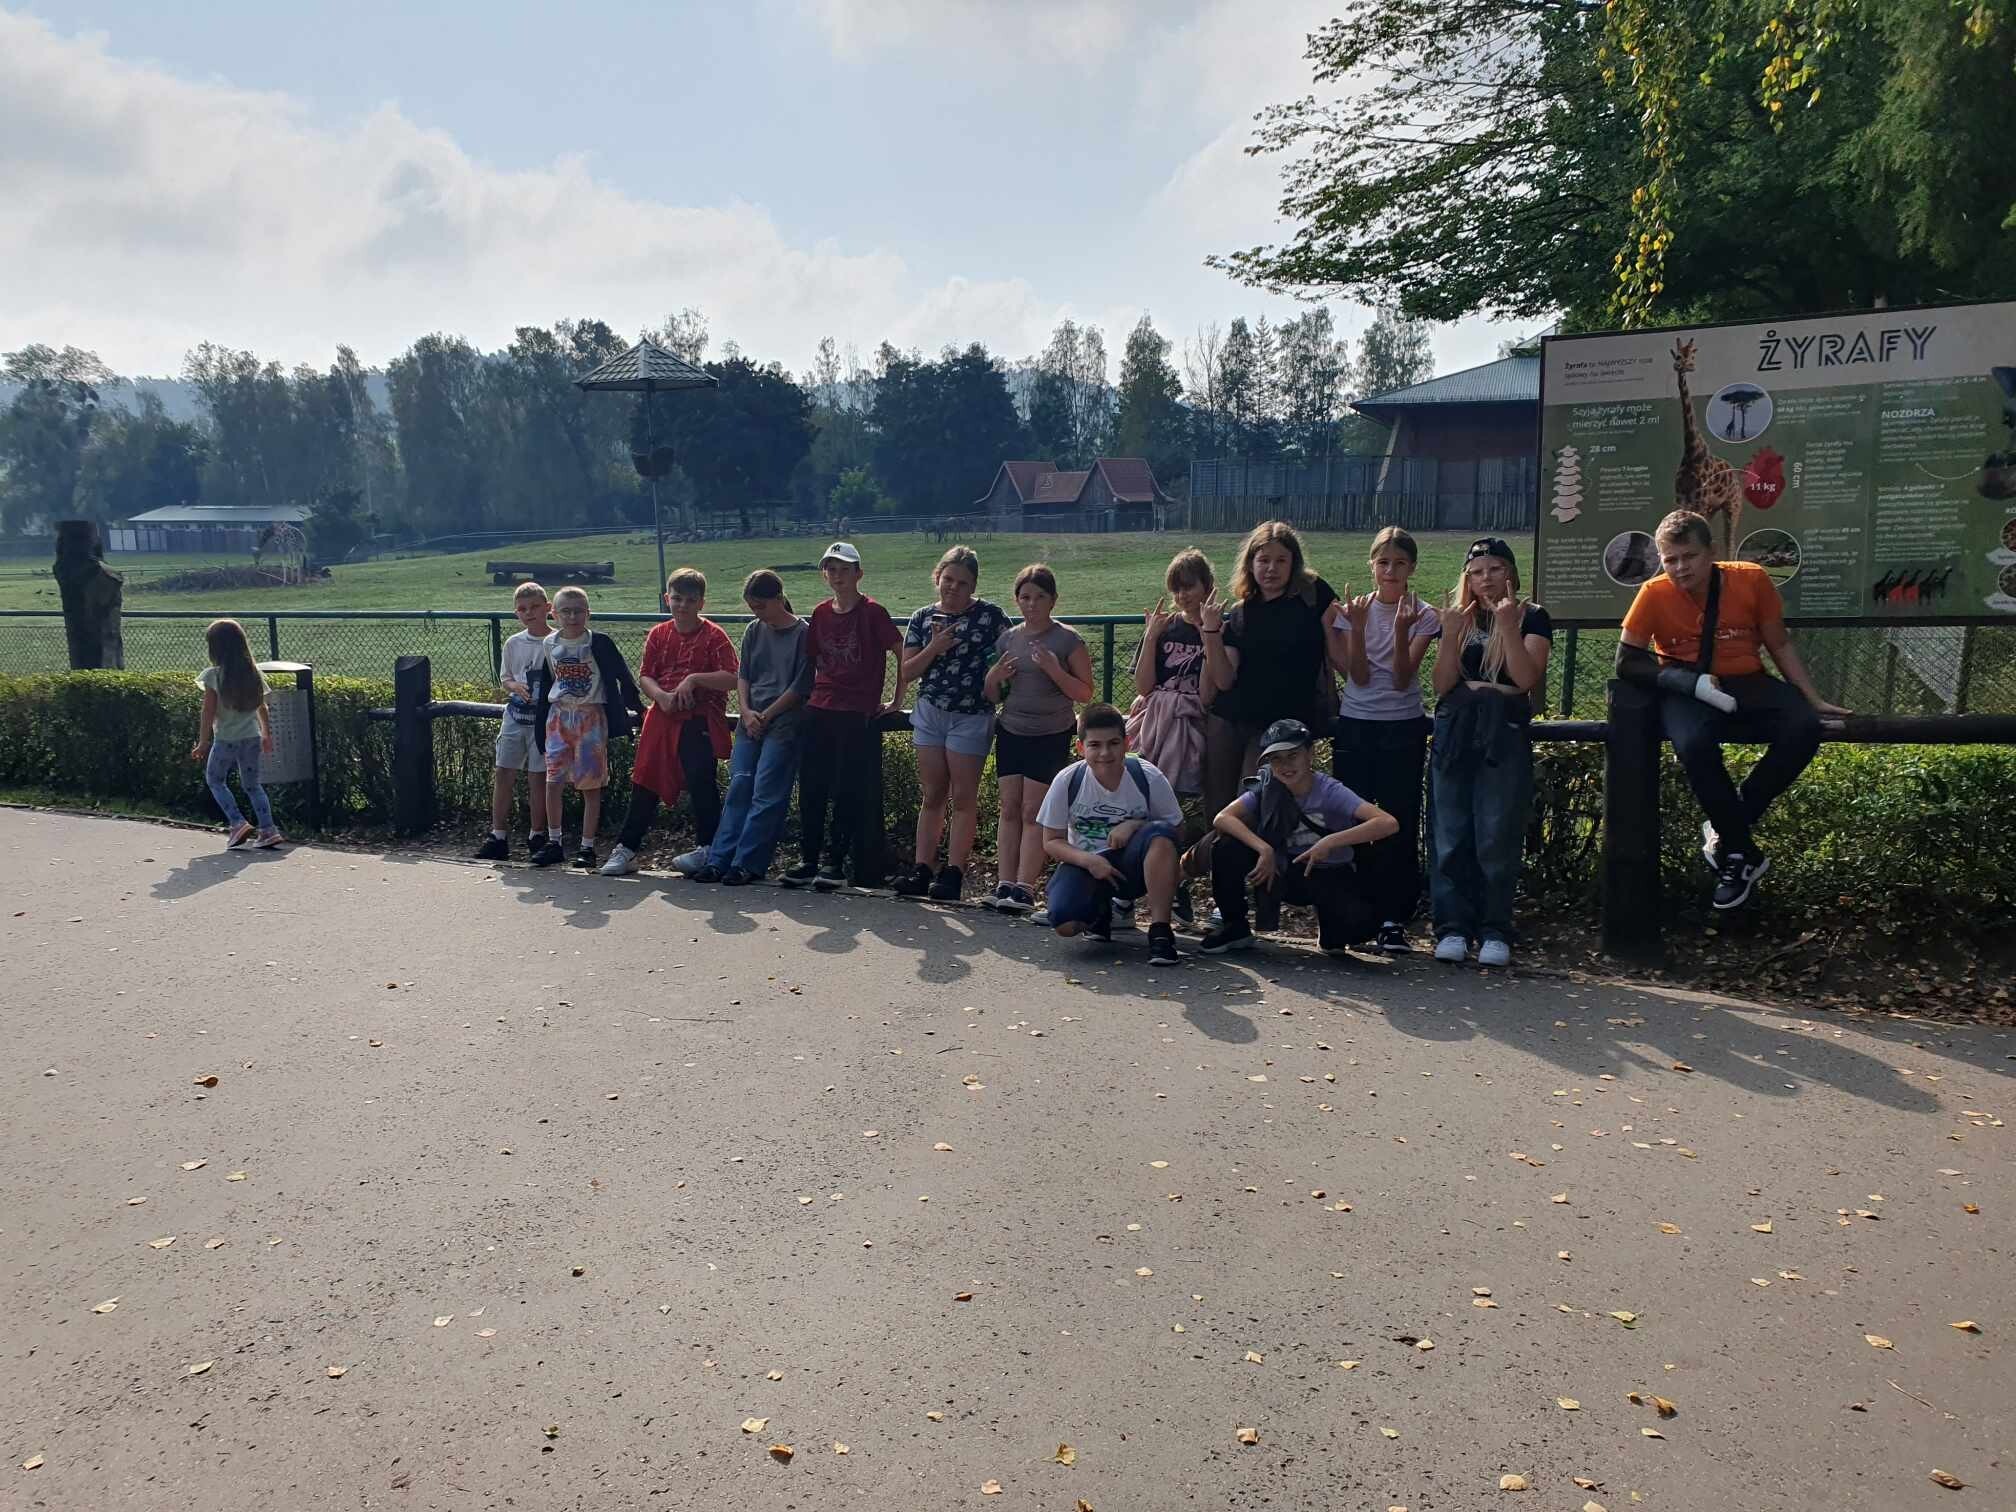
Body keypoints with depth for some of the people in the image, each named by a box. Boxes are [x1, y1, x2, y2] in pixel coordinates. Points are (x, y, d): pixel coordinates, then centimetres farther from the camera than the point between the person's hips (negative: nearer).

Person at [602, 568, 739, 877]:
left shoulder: (714, 636, -5)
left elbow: (732, 679, -13)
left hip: (700, 721, -5)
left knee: (702, 783, -7)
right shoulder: (658, 634, 9)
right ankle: (626, 849, 17)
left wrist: (694, 679, -20)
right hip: (662, 718, 5)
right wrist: (661, 696, -14)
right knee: (645, 783, 9)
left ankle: (709, 849, 6)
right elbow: (644, 676, 6)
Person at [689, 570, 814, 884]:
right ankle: (720, 860, 5)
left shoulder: (803, 633, -5)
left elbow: (801, 685, -8)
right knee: (738, 788, 3)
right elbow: (743, 677, 14)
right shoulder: (754, 632, 13)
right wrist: (746, 712, -3)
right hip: (750, 722, 6)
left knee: (766, 795, -7)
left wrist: (766, 716, -7)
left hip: (784, 723, -5)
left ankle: (748, 864, -4)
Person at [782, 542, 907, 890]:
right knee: (811, 788, 6)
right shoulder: (821, 613, 9)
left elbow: (903, 655, -6)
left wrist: (897, 700, -4)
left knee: (849, 792, 0)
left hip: (859, 715, -5)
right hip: (820, 712, 5)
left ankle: (835, 861, 7)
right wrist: (814, 693, 12)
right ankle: (808, 858, 15)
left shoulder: (872, 612, -7)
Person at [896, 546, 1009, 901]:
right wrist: (934, 648, -12)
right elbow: (907, 672, 2)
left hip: (971, 717, -3)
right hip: (930, 713, 4)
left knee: (963, 797, 0)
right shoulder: (923, 618, 5)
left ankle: (954, 872, 3)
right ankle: (921, 870, 9)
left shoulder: (990, 615, -4)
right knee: (932, 795, 8)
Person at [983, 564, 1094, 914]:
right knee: (1010, 809, 3)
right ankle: (1006, 884, 5)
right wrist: (995, 676, -7)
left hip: (1050, 737, -4)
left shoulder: (1067, 640, -5)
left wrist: (1054, 670, -21)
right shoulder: (1007, 639, 8)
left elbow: (1084, 693, -7)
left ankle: (1025, 888, -3)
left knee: (1033, 812, -5)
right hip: (1010, 734, 4)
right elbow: (992, 696, 15)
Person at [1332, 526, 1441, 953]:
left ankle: (1394, 920, 3)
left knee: (1400, 822, -2)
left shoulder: (1424, 615, -2)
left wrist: (1402, 630, -22)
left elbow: (1401, 679, -11)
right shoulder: (1357, 608, 3)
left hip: (1403, 729, -2)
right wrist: (1357, 627, -19)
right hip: (1354, 726, 2)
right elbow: (1359, 676, -7)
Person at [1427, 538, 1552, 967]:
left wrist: (1508, 626, -14)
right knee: (1452, 836, 1)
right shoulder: (1460, 618, 13)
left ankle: (1494, 932, 2)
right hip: (1455, 733, 3)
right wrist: (1451, 635, -8)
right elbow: (1442, 687, 4)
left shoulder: (1531, 617, 5)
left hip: (1505, 734, -3)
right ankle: (1452, 928, 6)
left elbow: (1528, 679, -10)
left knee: (1497, 838, -5)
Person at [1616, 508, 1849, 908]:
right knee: (1693, 743, -36)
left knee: (1805, 727, -26)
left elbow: (1779, 645, 8)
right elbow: (1627, 662, -6)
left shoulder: (1751, 579, -4)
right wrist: (1692, 682, -18)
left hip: (1747, 684, 3)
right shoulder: (1654, 594, -9)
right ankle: (1742, 851, -16)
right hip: (1688, 691, -2)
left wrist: (1814, 700, 4)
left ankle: (1726, 829, -10)